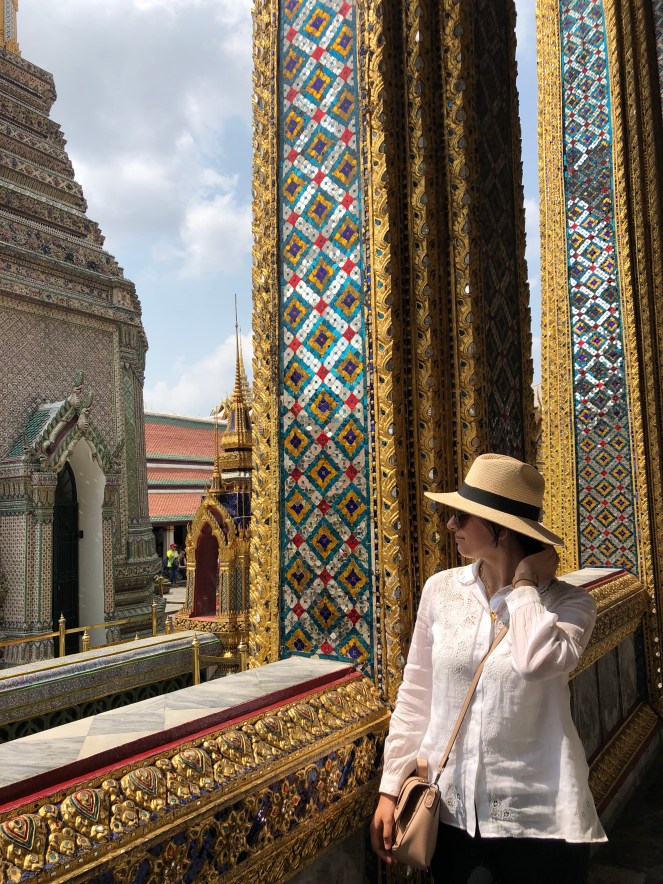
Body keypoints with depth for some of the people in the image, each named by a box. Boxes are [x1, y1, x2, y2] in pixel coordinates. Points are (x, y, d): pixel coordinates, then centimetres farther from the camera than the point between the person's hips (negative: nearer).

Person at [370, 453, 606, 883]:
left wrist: (526, 583, -19)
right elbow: (415, 698, 2)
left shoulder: (569, 603, -11)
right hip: (447, 810, 3)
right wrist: (391, 788, 3)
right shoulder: (440, 590, -4)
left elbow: (537, 662, -33)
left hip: (537, 819, -2)